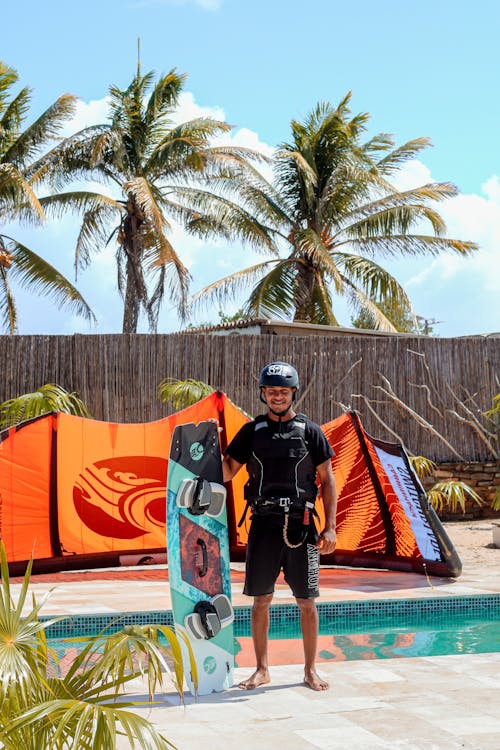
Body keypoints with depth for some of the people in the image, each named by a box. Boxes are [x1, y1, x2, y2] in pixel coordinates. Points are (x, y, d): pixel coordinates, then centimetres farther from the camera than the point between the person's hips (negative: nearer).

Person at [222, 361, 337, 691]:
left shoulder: (310, 431, 4)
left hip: (301, 526, -1)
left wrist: (330, 527, -3)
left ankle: (311, 669, 15)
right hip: (264, 524, 1)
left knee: (307, 602, 3)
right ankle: (262, 669, 17)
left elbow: (328, 481, 4)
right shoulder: (251, 431, 9)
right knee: (261, 599, 5)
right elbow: (226, 473, 9)